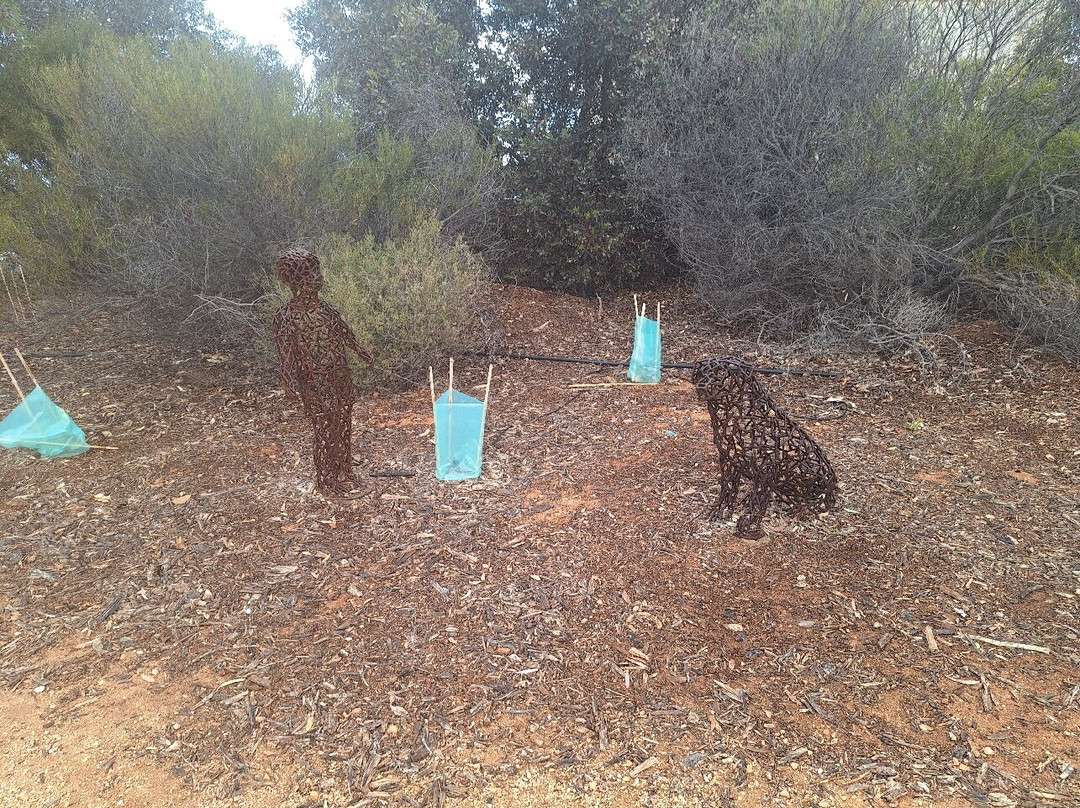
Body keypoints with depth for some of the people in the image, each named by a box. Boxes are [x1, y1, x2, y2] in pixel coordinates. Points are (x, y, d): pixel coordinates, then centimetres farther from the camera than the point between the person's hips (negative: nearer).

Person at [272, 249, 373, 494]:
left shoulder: (326, 308, 6)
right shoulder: (286, 316, -14)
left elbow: (345, 333, 19)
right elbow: (286, 354, -20)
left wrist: (362, 353, 29)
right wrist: (291, 385, -31)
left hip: (341, 378, 7)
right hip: (316, 385, -6)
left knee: (343, 428, 16)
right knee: (325, 432, 4)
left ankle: (344, 473, 34)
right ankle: (326, 480, 22)